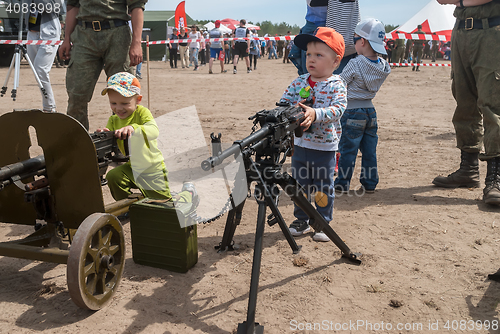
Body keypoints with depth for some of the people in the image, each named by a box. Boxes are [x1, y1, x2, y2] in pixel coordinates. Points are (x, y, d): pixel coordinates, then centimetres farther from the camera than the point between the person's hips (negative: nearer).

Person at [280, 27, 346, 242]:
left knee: (323, 188, 8)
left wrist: (315, 114, -37)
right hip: (300, 144, 4)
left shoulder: (336, 85, -9)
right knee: (299, 184, 14)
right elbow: (283, 102, 0)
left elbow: (338, 109, -22)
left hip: (325, 147, -4)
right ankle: (301, 220, 31)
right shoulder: (299, 82, 2)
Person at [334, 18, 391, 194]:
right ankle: (369, 183, 20)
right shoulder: (383, 66, 1)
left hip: (352, 111, -6)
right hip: (370, 110, 6)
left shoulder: (355, 64, -17)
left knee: (348, 150, 3)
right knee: (369, 150, 12)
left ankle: (342, 184, 11)